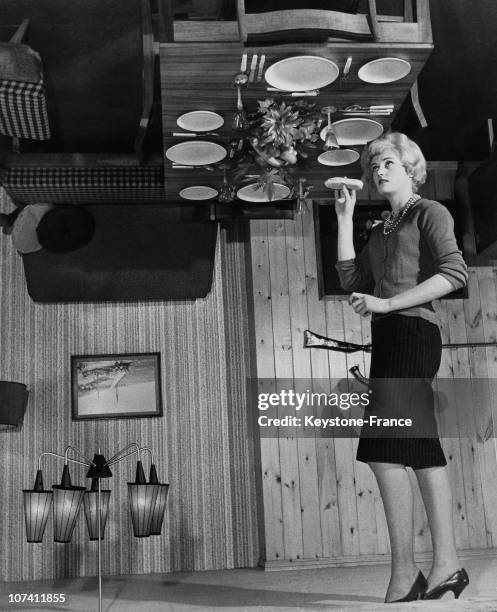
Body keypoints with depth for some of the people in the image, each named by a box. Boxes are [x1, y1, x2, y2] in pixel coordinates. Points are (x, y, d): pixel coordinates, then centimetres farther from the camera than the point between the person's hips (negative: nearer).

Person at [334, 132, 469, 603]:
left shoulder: (430, 213, 3)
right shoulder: (382, 232, 24)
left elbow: (455, 273, -12)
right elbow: (350, 279, 12)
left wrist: (387, 303, -17)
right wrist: (344, 218, 13)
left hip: (412, 332, -9)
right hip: (388, 339, 9)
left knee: (384, 450, -15)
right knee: (423, 452, 6)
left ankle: (404, 571, -10)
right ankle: (446, 564, 10)